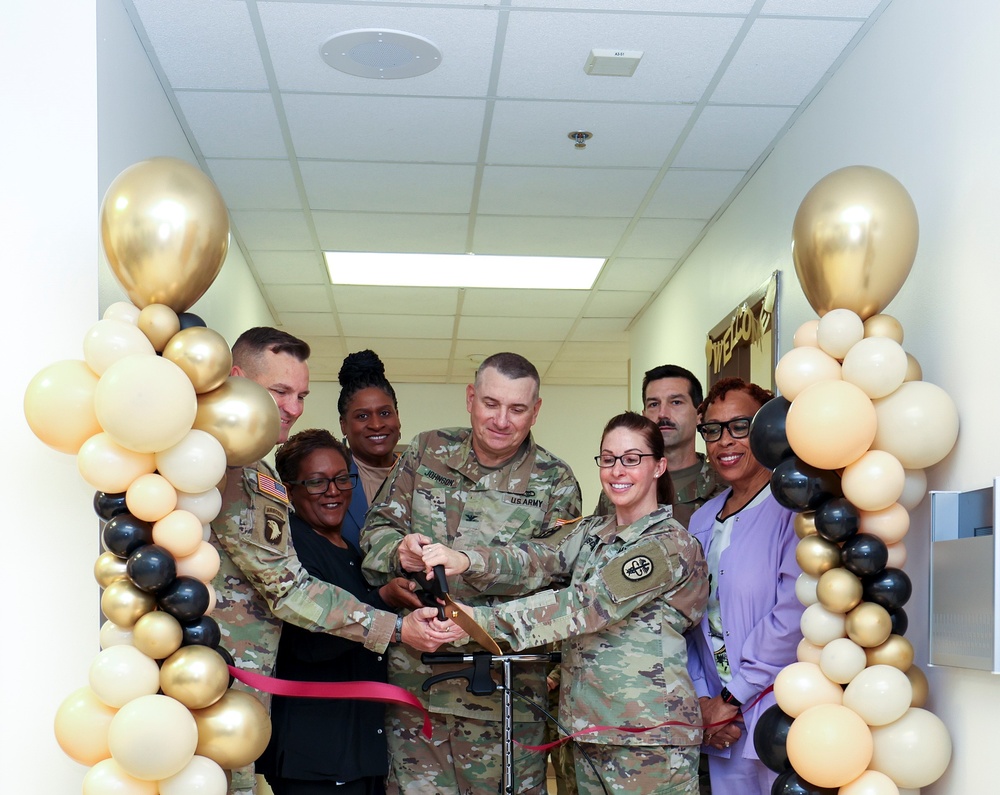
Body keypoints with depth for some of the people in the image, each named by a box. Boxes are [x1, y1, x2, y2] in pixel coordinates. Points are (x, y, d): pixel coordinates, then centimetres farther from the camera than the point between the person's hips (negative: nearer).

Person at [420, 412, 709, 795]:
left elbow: (584, 604, -21)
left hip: (650, 738, -6)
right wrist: (465, 560, -27)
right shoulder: (591, 533, 12)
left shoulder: (671, 544, -12)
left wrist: (478, 619, -28)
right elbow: (535, 558, -6)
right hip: (588, 727, 7)